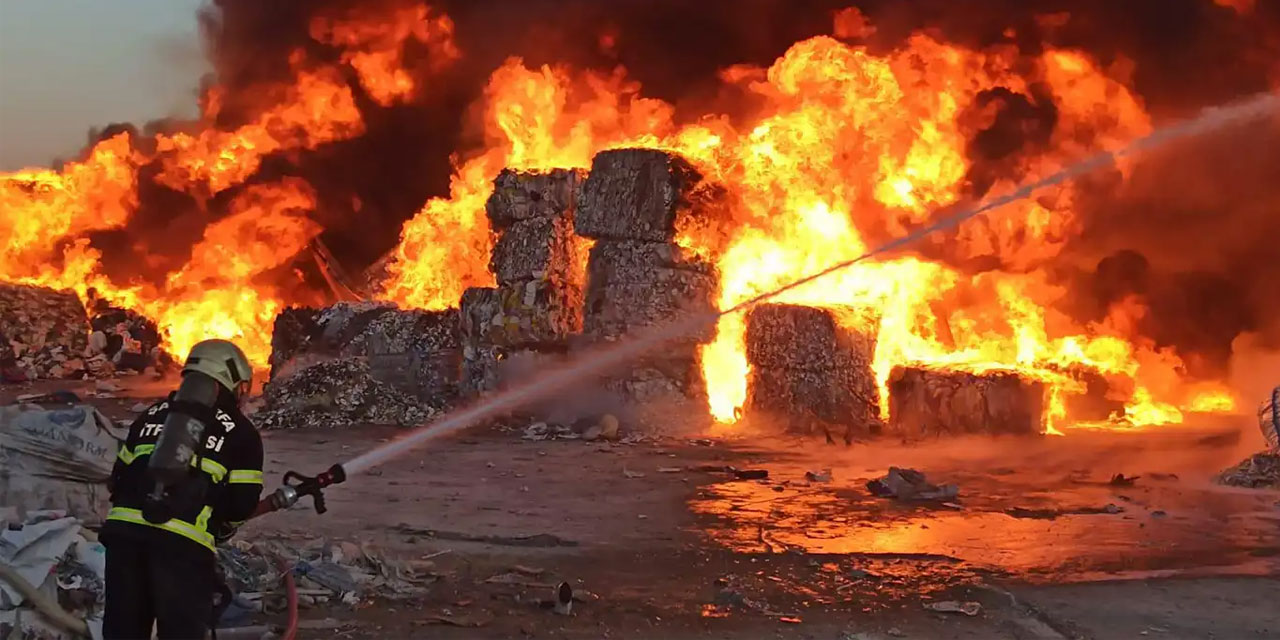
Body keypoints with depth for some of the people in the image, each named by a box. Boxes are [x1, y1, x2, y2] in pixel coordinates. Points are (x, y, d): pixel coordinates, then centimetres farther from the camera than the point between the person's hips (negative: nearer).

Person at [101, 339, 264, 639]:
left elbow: (119, 477, 22)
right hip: (184, 541, -4)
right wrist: (222, 527, 25)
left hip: (123, 528, 5)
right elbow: (242, 504, 5)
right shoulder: (241, 433, 8)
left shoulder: (153, 414, 22)